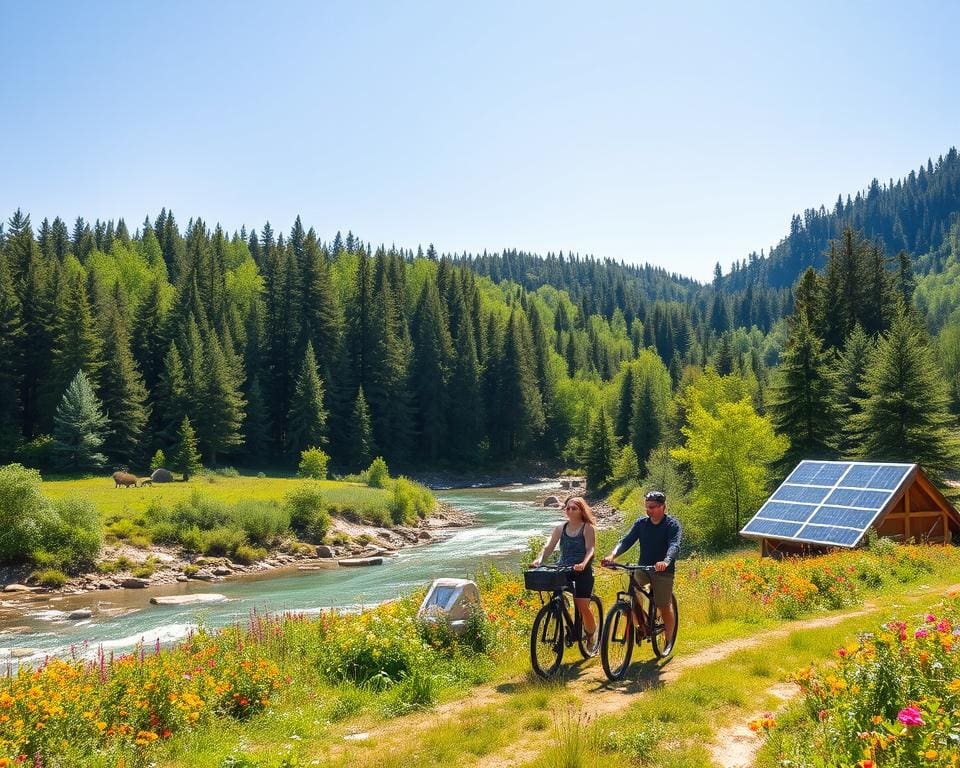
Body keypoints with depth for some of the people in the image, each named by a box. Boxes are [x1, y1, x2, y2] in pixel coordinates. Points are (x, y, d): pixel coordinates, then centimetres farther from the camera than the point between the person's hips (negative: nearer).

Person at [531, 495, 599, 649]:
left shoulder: (588, 528, -2)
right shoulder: (560, 528, 10)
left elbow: (590, 549, -13)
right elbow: (549, 547, 4)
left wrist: (583, 564, -32)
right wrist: (539, 559, -16)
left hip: (582, 571, -4)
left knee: (582, 606, -12)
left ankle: (592, 632, 16)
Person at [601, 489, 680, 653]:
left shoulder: (673, 525, -8)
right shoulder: (641, 523, 4)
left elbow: (674, 546, -24)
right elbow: (626, 541, -6)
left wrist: (666, 561, -45)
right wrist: (612, 555, -24)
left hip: (663, 571, -3)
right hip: (642, 568, 3)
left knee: (665, 607, 2)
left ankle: (668, 639, 25)